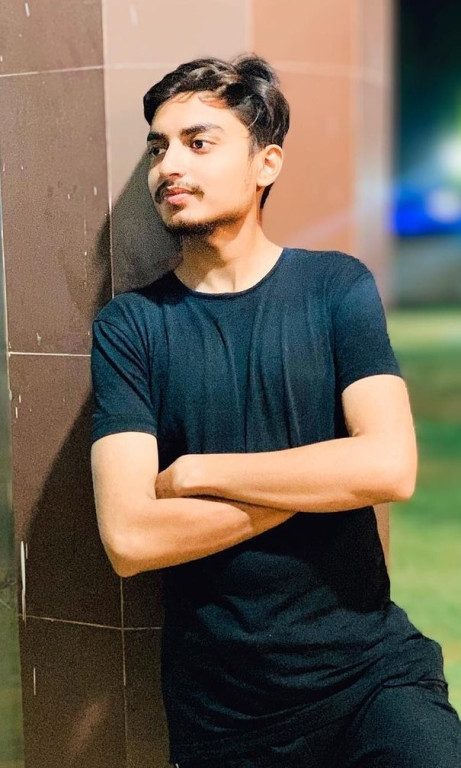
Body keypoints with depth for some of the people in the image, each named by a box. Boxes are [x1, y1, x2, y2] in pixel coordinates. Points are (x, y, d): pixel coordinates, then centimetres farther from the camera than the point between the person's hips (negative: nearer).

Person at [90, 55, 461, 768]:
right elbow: (127, 537, -15)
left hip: (369, 664, 0)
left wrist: (195, 472, -13)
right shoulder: (128, 326, -5)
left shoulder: (337, 286, -3)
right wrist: (318, 479, -14)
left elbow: (391, 466, -16)